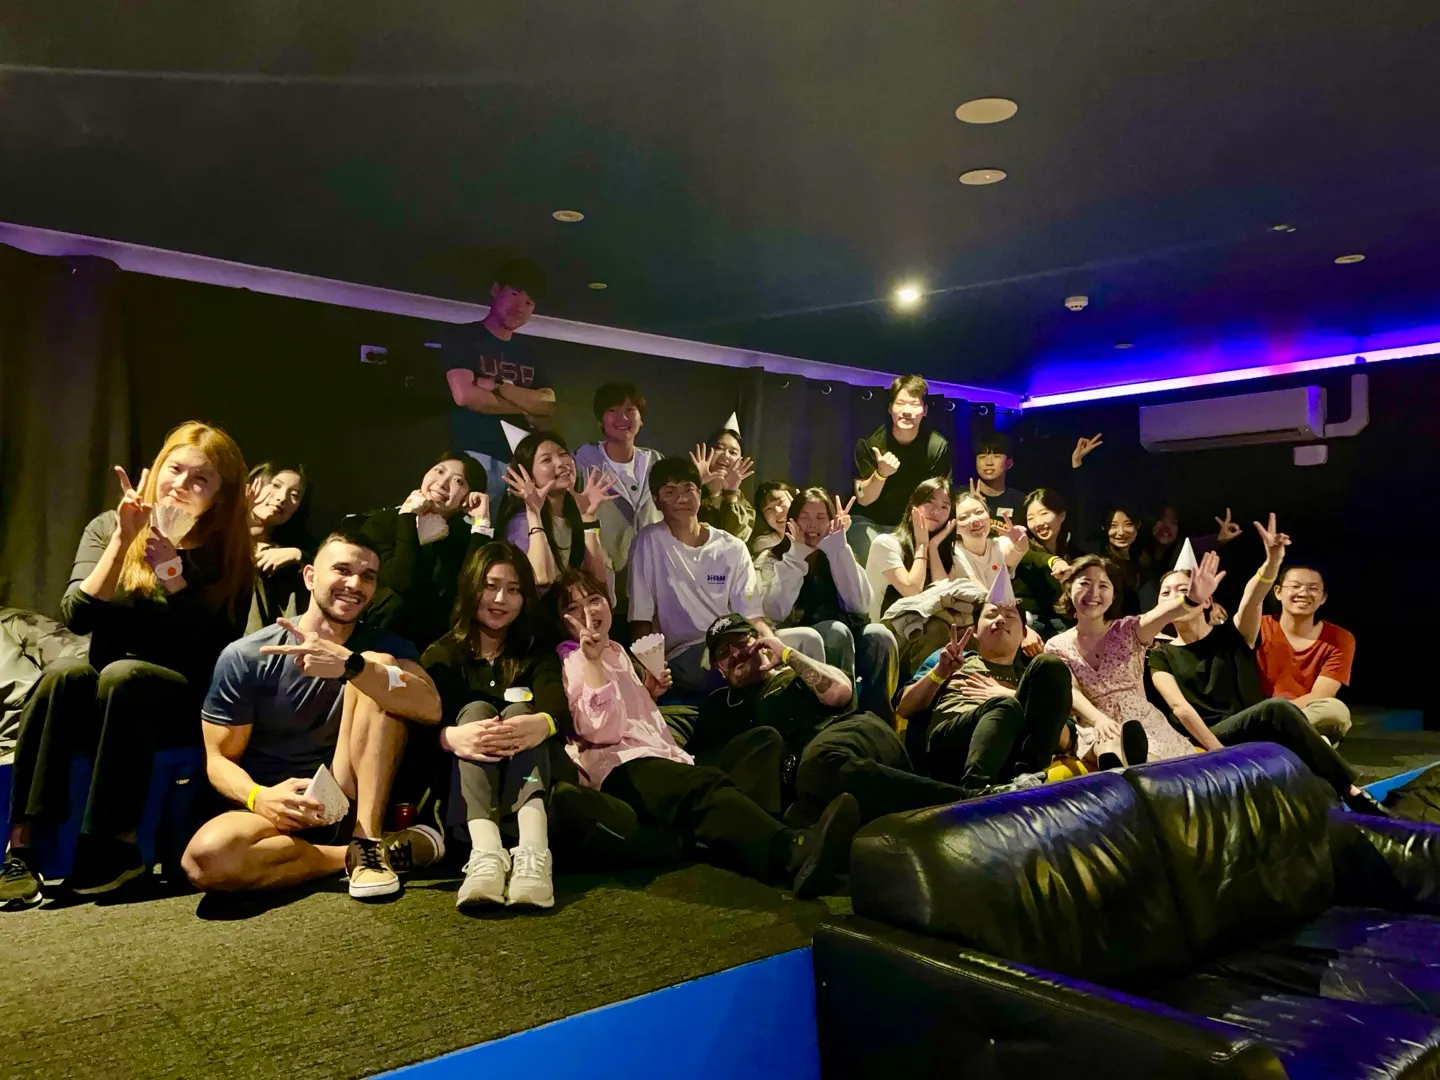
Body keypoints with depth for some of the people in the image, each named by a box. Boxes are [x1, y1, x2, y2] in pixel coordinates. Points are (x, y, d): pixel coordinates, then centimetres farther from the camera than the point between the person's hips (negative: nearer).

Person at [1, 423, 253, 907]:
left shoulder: (229, 554, -3)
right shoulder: (107, 528, 4)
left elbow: (215, 652, -12)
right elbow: (78, 616, -8)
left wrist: (170, 570, -20)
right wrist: (124, 540, -17)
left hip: (181, 701, -2)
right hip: (99, 698, 2)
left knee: (124, 675, -33)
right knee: (63, 674, -30)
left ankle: (115, 843, -25)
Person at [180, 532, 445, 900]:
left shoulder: (386, 647, 0)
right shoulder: (245, 657, -4)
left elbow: (430, 708, -20)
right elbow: (220, 759, -3)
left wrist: (350, 665, -36)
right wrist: (260, 797, -26)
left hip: (349, 802, 1)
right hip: (275, 807, -1)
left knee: (376, 667, -19)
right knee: (206, 857, -36)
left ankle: (367, 842, -21)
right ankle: (352, 854, -15)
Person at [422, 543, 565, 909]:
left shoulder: (537, 653, 10)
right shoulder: (441, 655, 8)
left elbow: (558, 706, -13)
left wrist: (543, 724, -39)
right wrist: (451, 737, -36)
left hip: (525, 776, 0)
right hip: (458, 781, 0)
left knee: (519, 710, -25)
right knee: (476, 709, -25)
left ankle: (533, 853, -51)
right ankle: (485, 853, -51)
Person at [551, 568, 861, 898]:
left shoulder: (616, 652, 29)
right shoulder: (571, 661, 5)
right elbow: (602, 730, -11)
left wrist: (648, 693, 20)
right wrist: (591, 661, -14)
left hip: (655, 755, 9)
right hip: (621, 766, -9)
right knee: (706, 788, -38)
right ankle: (796, 852, -65)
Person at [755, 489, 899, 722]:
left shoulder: (838, 556, 12)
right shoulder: (772, 559, 3)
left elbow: (860, 605, -7)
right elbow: (776, 612, -16)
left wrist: (840, 547, -9)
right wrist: (797, 554, -12)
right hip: (798, 646, -3)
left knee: (879, 636, -27)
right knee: (837, 631, -32)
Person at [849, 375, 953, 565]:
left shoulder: (938, 447, -14)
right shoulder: (870, 443, -15)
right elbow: (863, 499, -13)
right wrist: (881, 474, -32)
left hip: (914, 527, 2)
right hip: (870, 523, -1)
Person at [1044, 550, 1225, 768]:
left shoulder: (1127, 630, 3)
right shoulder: (1057, 646, 5)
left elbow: (1160, 614, -21)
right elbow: (1071, 692, -10)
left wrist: (1192, 598, -45)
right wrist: (1099, 719, -34)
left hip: (1142, 721, 1)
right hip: (1096, 728, 0)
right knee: (1110, 749, -36)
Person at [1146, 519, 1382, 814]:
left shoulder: (1231, 635, 12)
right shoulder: (1161, 656, 8)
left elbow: (1252, 599, -10)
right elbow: (1179, 707, -8)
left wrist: (1273, 560, -31)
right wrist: (1219, 752, -21)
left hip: (1258, 735, 3)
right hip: (1210, 740, -3)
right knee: (1276, 707, -32)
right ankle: (1353, 793, -28)